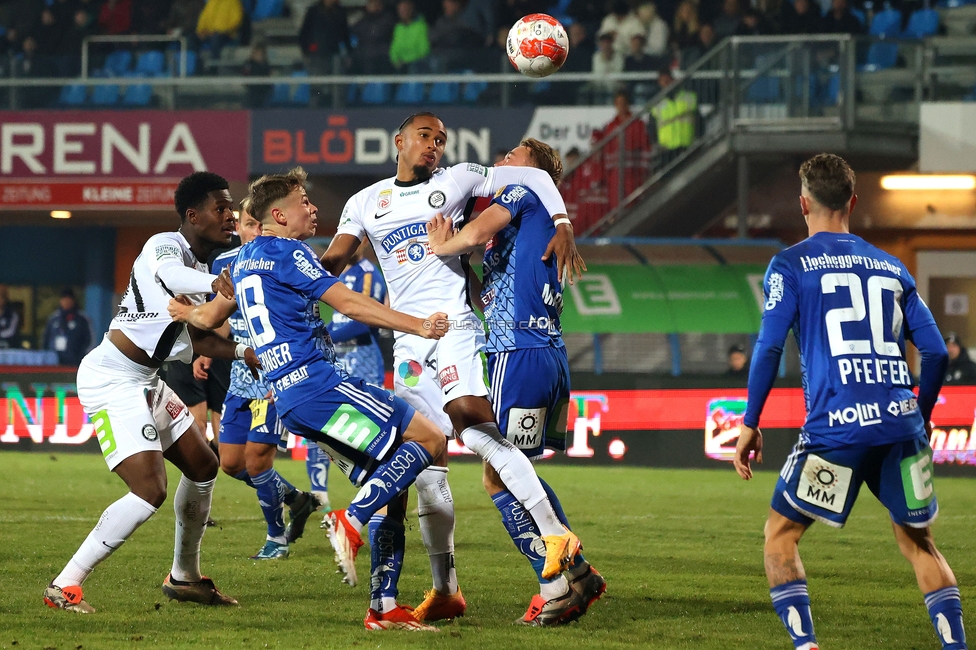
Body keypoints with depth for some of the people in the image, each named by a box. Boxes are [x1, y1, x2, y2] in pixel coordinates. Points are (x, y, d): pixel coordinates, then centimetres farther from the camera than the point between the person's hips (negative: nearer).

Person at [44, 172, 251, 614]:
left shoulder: (200, 269, 12)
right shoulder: (165, 245, -18)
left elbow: (198, 338, 16)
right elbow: (169, 274, -43)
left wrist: (241, 352, -3)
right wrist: (214, 284, -63)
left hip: (145, 381, 11)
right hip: (111, 380, -11)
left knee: (203, 467, 17)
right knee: (149, 491, -19)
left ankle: (184, 577, 33)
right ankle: (64, 586, -13)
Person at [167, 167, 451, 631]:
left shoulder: (244, 260, 22)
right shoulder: (288, 253, -4)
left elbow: (208, 316, 35)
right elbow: (350, 304, -11)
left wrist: (181, 311, 58)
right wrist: (419, 326, -14)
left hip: (288, 396, 9)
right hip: (315, 381, -9)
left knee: (390, 488, 8)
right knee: (427, 438, -13)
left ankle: (383, 607, 2)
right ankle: (351, 522, -24)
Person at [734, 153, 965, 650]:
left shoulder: (791, 264, 5)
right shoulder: (891, 267, 18)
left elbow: (769, 347, -3)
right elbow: (935, 351, 15)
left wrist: (750, 424, 4)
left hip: (836, 425, -4)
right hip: (901, 424, 4)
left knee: (780, 535, 9)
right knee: (919, 542, 17)